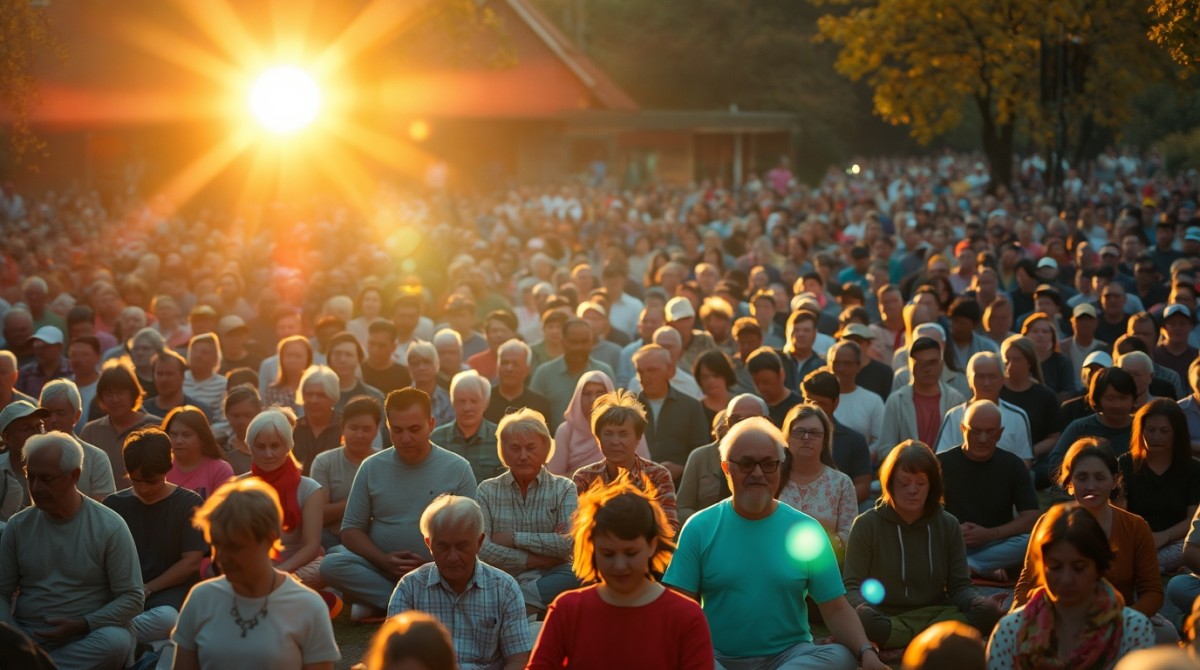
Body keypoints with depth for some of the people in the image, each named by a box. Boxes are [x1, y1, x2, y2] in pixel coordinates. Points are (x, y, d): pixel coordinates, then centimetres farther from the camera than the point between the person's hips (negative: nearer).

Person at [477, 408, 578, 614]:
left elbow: (570, 543, -7)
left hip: (549, 580, 2)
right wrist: (536, 559, -9)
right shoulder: (487, 490, 11)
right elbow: (479, 549, -6)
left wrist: (514, 538, -6)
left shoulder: (564, 489, 11)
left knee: (577, 577, -35)